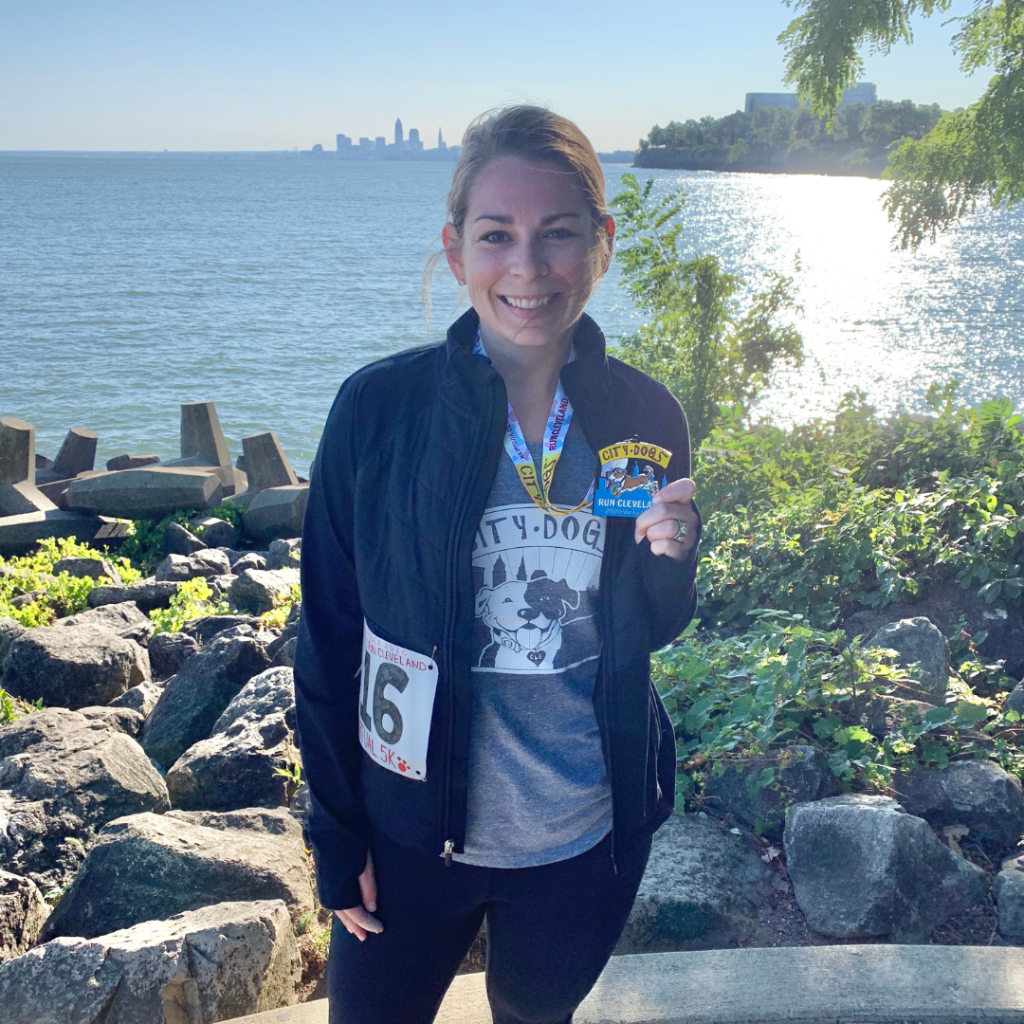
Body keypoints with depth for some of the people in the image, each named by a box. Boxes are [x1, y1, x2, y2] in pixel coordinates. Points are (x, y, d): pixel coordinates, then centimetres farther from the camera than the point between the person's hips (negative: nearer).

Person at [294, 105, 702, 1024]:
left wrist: (668, 562, -18)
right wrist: (338, 836, -5)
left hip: (589, 841, 2)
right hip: (413, 832, -2)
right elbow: (328, 637, -8)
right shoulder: (379, 408, -15)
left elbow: (649, 633, 4)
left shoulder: (647, 419, -8)